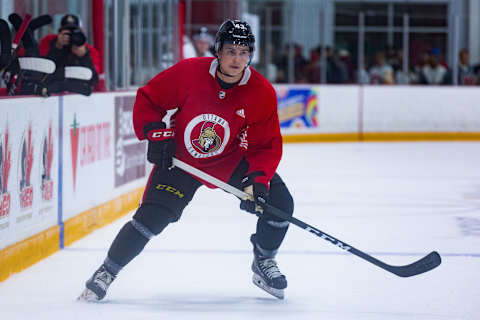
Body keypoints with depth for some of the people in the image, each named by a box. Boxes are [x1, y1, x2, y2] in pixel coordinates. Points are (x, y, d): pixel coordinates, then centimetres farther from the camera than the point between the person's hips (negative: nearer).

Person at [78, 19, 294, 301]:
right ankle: (107, 272, 2)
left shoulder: (262, 93, -18)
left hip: (232, 160, 2)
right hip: (180, 158, -2)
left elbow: (268, 145, -14)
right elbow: (148, 99, -8)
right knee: (152, 215, -16)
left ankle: (263, 263, 15)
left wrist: (258, 179, -28)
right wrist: (155, 133, -20)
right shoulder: (188, 72, -22)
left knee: (280, 203, -11)